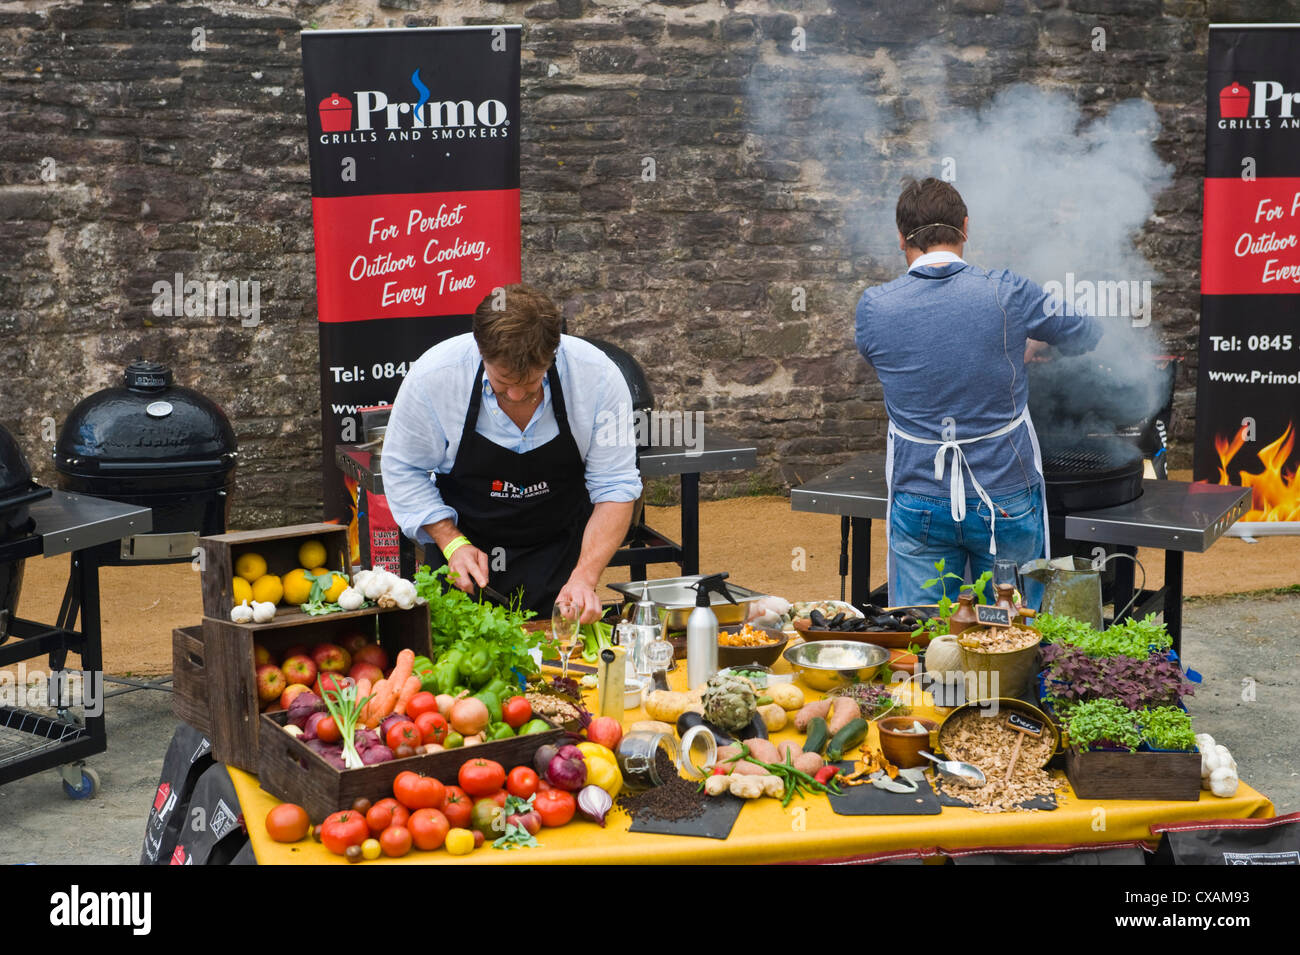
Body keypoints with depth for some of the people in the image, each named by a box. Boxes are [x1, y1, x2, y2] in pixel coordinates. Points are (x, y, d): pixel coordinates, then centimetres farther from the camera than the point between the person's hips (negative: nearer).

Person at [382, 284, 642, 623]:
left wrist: (584, 578, -25)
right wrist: (453, 543, -15)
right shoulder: (433, 376, -22)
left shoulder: (598, 377, -21)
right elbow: (403, 469, -5)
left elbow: (615, 487, -15)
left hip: (560, 555, 0)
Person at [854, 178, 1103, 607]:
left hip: (918, 503, 1)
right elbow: (1085, 334, 8)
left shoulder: (874, 307, -7)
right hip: (1005, 500, -1)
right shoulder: (1008, 294, -10)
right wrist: (1031, 345, 32)